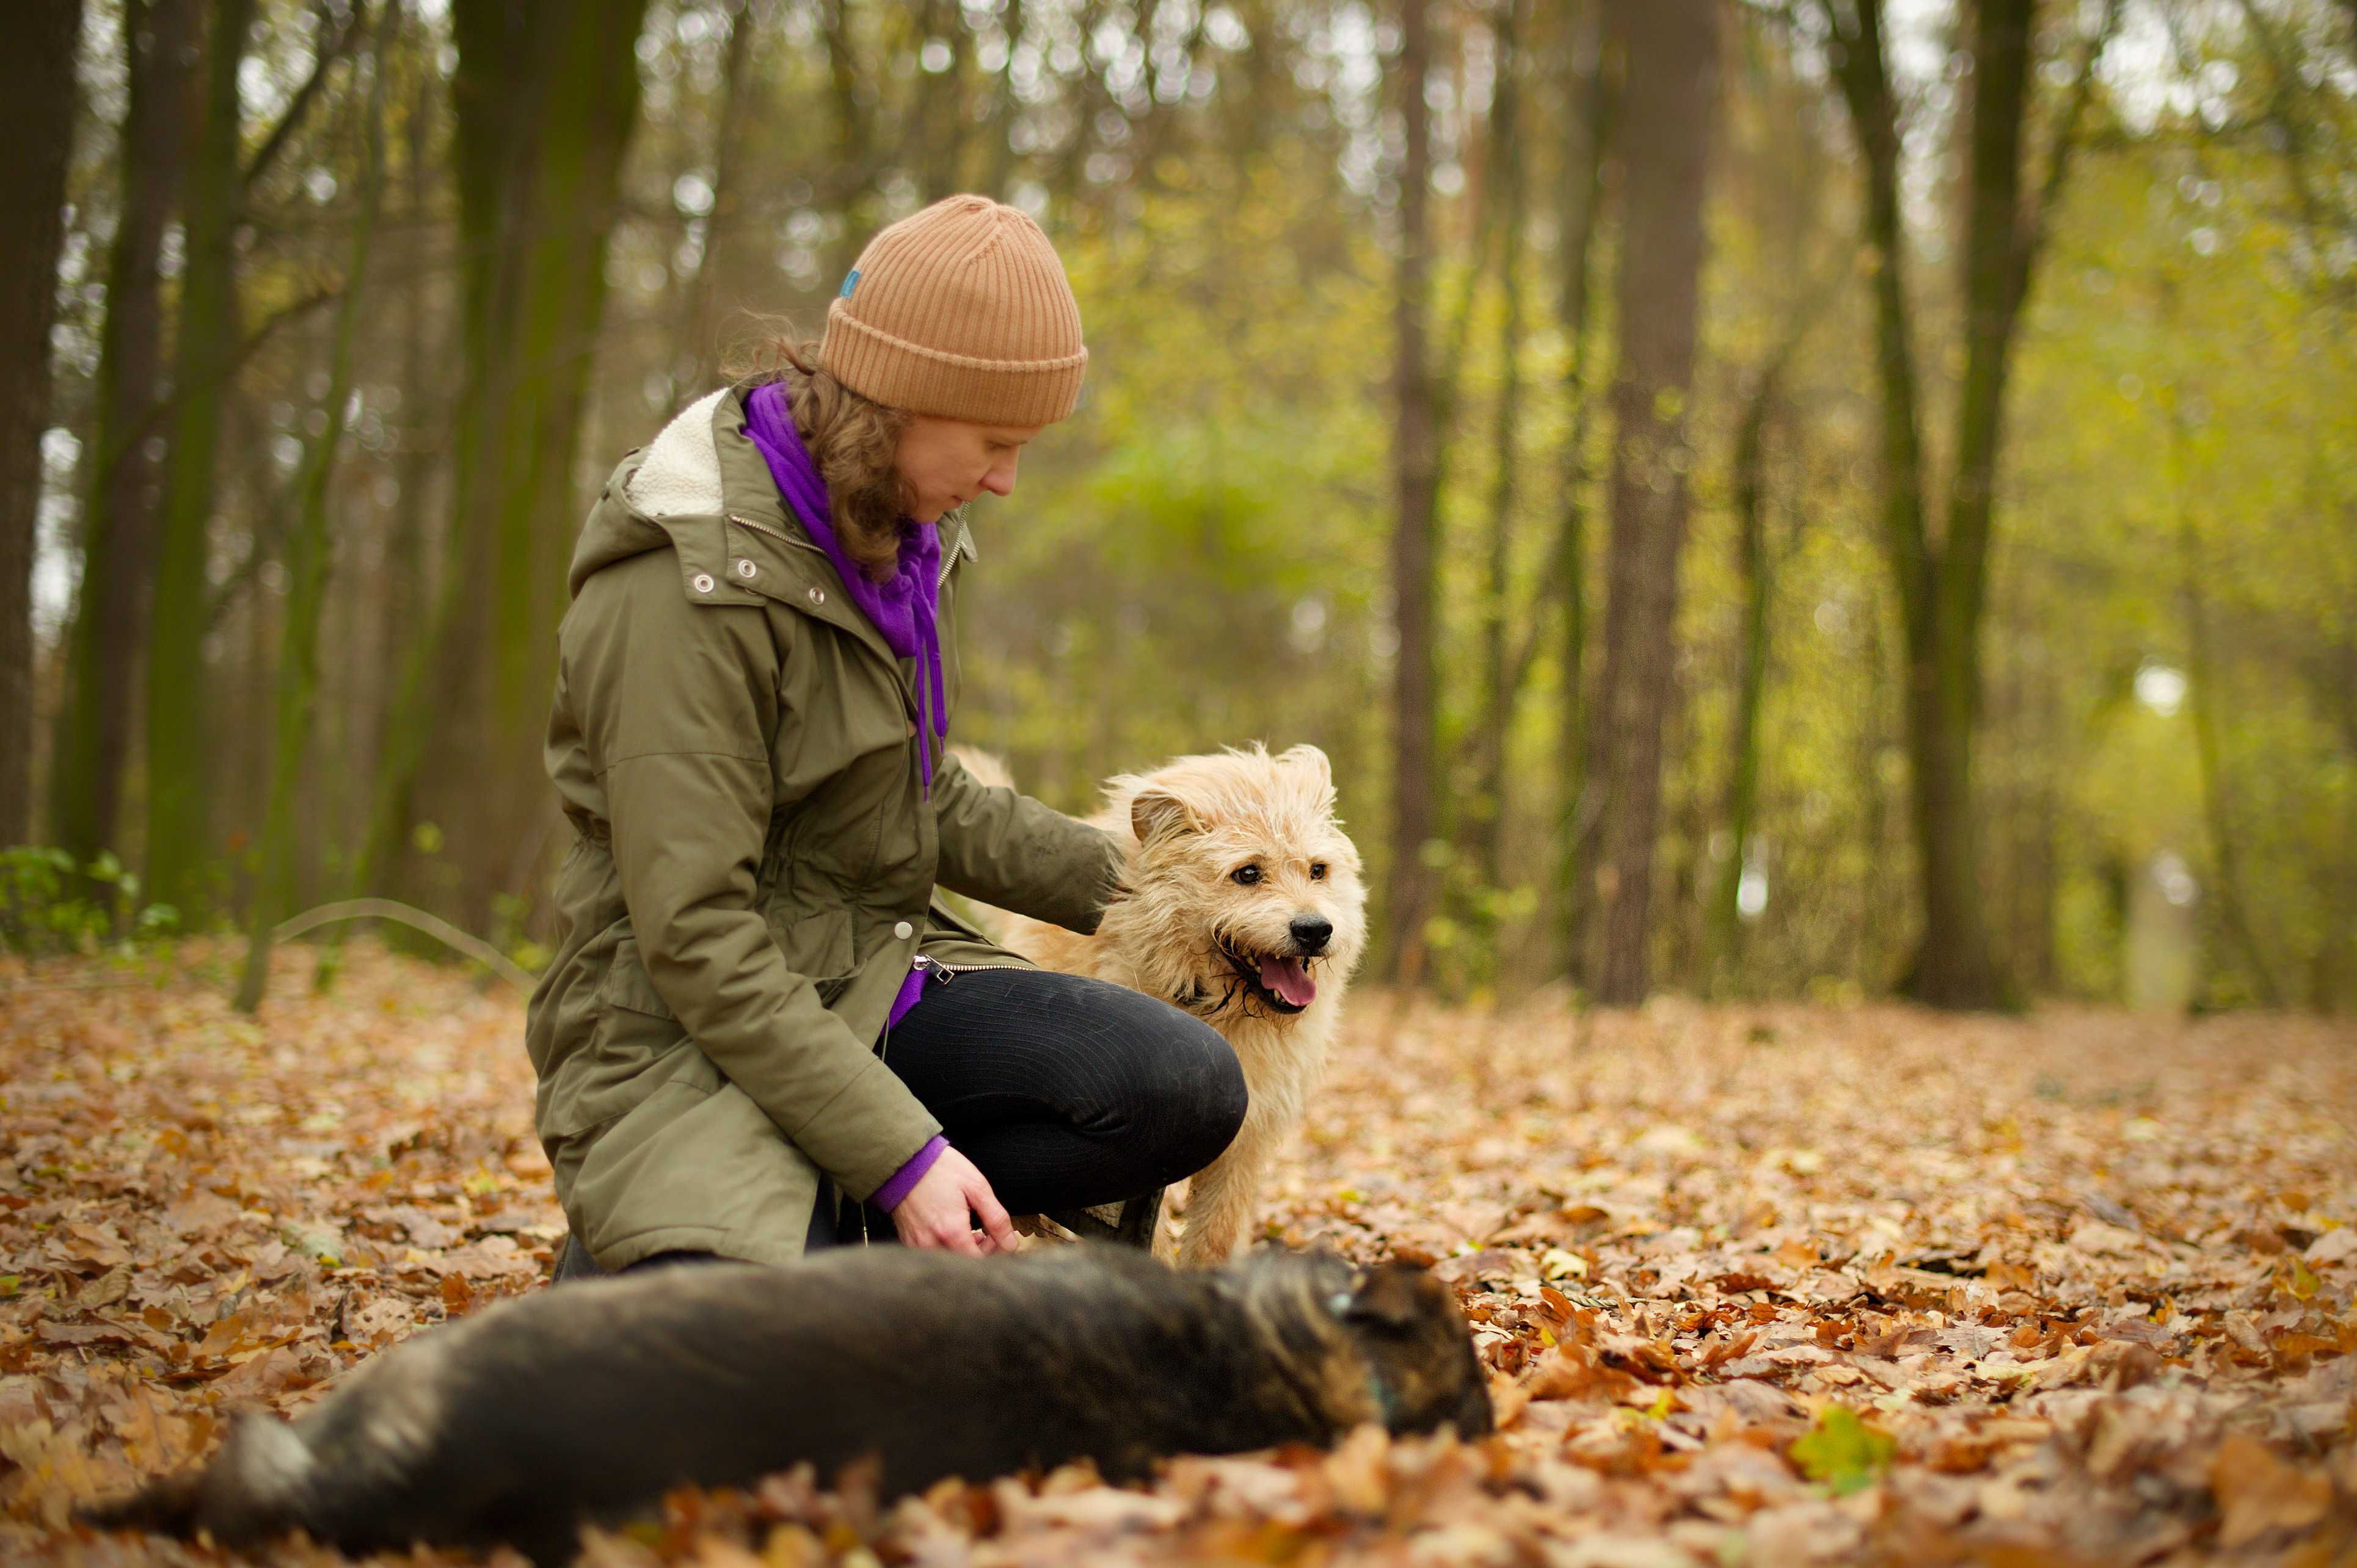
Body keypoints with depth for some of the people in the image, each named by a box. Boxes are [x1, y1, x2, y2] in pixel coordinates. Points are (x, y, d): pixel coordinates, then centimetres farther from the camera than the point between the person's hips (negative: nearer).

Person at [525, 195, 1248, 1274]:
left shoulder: (891, 532, 7)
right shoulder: (689, 586, -20)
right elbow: (696, 936, -23)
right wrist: (902, 1154, -26)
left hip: (873, 984, 8)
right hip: (691, 1029, -7)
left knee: (1193, 1090, -14)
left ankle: (832, 1221, -5)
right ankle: (644, 1251, 5)